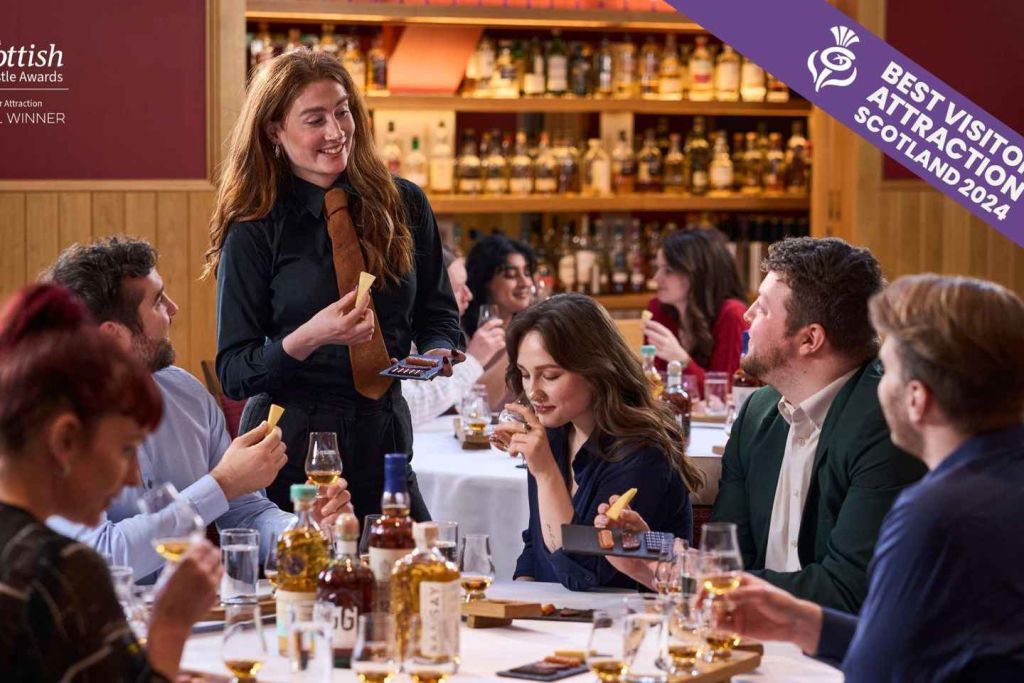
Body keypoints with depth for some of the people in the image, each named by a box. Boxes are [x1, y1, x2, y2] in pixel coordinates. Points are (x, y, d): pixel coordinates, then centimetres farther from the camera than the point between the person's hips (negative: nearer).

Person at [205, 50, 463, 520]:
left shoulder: (404, 205, 4)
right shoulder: (253, 231, -6)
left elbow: (437, 315, 14)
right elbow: (233, 373, -7)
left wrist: (438, 354, -10)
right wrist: (310, 338, -25)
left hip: (386, 441, 3)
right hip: (294, 445, -3)